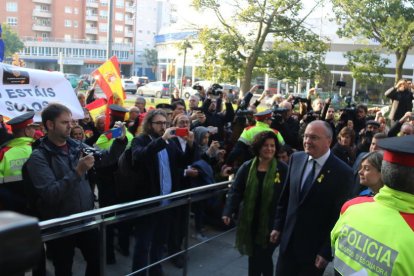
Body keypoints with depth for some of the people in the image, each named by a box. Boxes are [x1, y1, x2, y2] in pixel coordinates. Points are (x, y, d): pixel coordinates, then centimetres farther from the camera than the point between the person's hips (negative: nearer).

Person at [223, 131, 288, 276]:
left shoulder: (283, 169, -8)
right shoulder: (247, 167, -1)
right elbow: (235, 191, -2)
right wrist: (228, 212, -14)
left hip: (271, 224, -3)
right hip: (250, 222, 3)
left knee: (258, 260, 1)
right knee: (262, 258, 18)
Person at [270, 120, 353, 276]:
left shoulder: (342, 172, -17)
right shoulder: (296, 158, -1)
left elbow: (339, 216, -14)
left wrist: (326, 251, -12)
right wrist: (278, 226, 10)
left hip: (314, 247, -4)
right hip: (288, 241, 4)